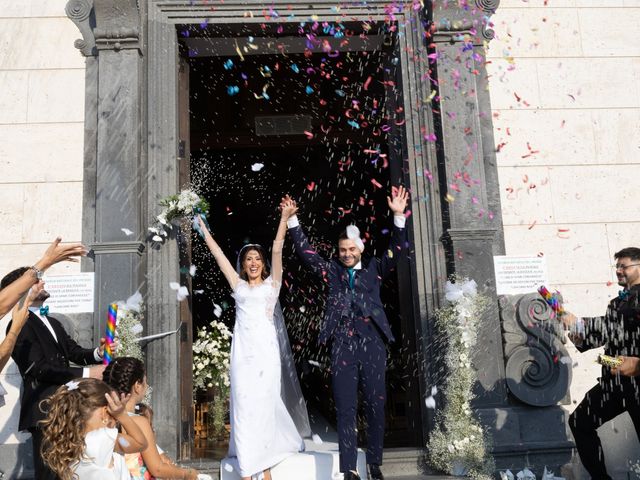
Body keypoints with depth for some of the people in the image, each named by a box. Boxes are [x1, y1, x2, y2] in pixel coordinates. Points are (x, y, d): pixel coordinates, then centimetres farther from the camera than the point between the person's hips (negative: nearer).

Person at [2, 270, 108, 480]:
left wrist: (98, 352, -10)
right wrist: (87, 373, -20)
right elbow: (40, 369, -18)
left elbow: (75, 352, 12)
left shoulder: (53, 323, 18)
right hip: (44, 410, -8)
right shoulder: (19, 325, -10)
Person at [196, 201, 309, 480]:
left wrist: (284, 218, -7)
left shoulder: (272, 283, 10)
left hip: (266, 348, -1)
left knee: (265, 405, 0)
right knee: (243, 406, -2)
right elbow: (218, 254, 16)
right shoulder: (238, 286, 15)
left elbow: (277, 250, 1)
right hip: (243, 349, 2)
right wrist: (203, 229, 17)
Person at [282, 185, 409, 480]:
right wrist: (293, 221, 2)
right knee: (345, 409, 0)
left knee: (376, 406, 6)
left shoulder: (374, 269, 12)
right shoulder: (332, 271, 14)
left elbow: (396, 250, 2)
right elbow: (305, 252, 9)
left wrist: (399, 216, -10)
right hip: (342, 346, 0)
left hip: (372, 345, 0)